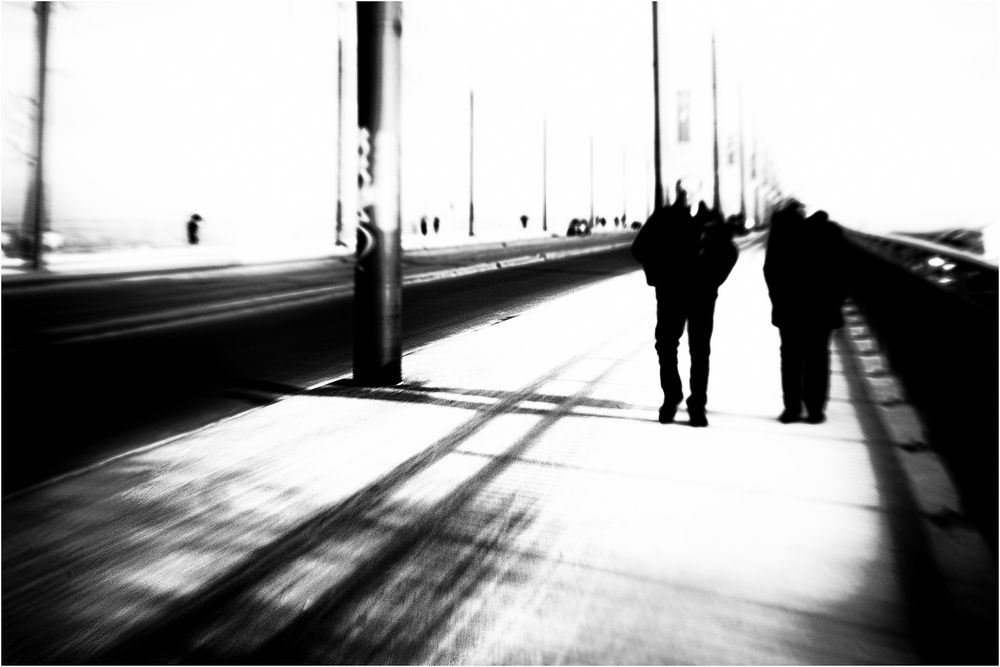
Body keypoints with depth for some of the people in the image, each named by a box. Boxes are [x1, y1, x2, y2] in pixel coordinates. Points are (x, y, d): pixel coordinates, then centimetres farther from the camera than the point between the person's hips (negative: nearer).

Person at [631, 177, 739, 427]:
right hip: (670, 294, 0)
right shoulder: (663, 217, 0)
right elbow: (640, 247, 7)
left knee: (700, 351, 3)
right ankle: (670, 397, 21)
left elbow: (729, 252, 11)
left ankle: (697, 405, 13)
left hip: (702, 295, 0)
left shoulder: (711, 221, 0)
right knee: (665, 346, 3)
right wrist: (656, 275, 2)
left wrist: (714, 279, 3)